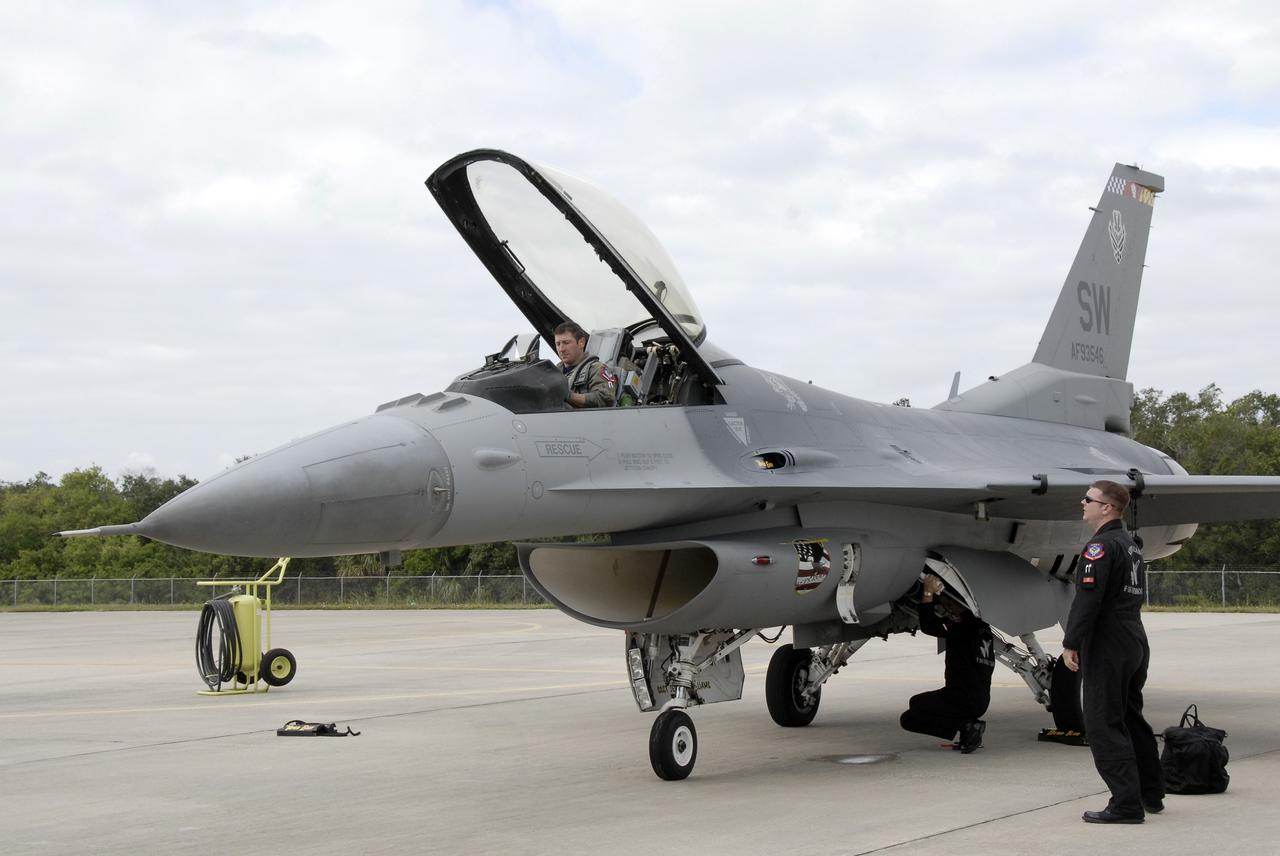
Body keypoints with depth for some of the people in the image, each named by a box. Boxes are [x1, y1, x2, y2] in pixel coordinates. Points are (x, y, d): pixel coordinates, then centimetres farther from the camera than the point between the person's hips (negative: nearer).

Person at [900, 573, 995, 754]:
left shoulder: (965, 629, -14)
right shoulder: (982, 627, 12)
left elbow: (930, 626, -21)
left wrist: (928, 593, -14)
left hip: (964, 700, -9)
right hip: (979, 700, 9)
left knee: (908, 719, -5)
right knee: (917, 702, 25)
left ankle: (966, 726, -12)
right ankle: (968, 729, 8)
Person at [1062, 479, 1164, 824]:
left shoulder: (1101, 546, -15)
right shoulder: (1131, 545, 17)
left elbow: (1087, 599, -22)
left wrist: (1071, 644, -17)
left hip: (1108, 650, -10)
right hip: (1136, 645, 10)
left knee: (1104, 726, -6)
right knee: (1131, 719, 20)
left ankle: (1126, 805, -9)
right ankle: (1151, 795, 28)